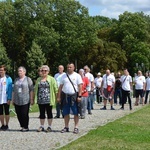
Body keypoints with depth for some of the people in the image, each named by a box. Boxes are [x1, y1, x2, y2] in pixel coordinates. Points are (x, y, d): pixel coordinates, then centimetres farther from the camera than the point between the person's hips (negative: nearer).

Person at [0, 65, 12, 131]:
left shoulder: (8, 79, -6)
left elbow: (10, 89, -7)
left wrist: (9, 99, -12)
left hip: (6, 99, -3)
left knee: (6, 112, 7)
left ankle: (6, 125, 16)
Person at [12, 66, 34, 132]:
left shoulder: (28, 79, 1)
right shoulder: (16, 80, 15)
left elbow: (31, 90, -2)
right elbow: (13, 90, 18)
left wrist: (31, 99, -8)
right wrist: (13, 99, 14)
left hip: (25, 101, -4)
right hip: (17, 101, 5)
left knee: (24, 114, -5)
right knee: (19, 114, 4)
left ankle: (26, 127, 8)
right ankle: (22, 126, 16)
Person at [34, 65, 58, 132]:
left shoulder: (51, 79, 0)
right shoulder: (38, 79, 13)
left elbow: (55, 88, -3)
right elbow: (35, 89, 17)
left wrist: (57, 97, -9)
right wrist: (34, 98, 13)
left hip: (48, 100, -4)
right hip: (40, 100, 4)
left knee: (49, 113, 4)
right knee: (41, 113, 9)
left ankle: (49, 127, 12)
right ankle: (42, 126, 17)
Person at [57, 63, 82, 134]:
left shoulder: (77, 76, 2)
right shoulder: (64, 76, 10)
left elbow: (80, 86, -3)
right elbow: (60, 87, 9)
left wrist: (79, 96, -12)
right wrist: (58, 97, 4)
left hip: (74, 96, -3)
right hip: (65, 96, 3)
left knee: (75, 113, 0)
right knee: (66, 113, 7)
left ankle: (76, 127, 5)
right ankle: (66, 127, 16)